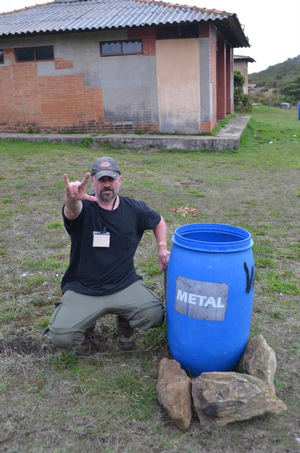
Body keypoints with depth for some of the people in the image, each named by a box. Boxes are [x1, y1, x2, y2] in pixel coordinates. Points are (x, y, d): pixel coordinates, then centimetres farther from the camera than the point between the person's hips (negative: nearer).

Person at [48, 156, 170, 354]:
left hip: (125, 284, 2)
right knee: (60, 336, -19)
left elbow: (158, 221, 19)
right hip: (82, 289, -1)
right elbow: (72, 209, -40)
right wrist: (71, 198, -64)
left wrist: (162, 248, 4)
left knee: (155, 315, -22)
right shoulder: (83, 207, -13)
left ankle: (126, 323, 14)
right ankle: (85, 326, 18)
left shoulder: (135, 209, -2)